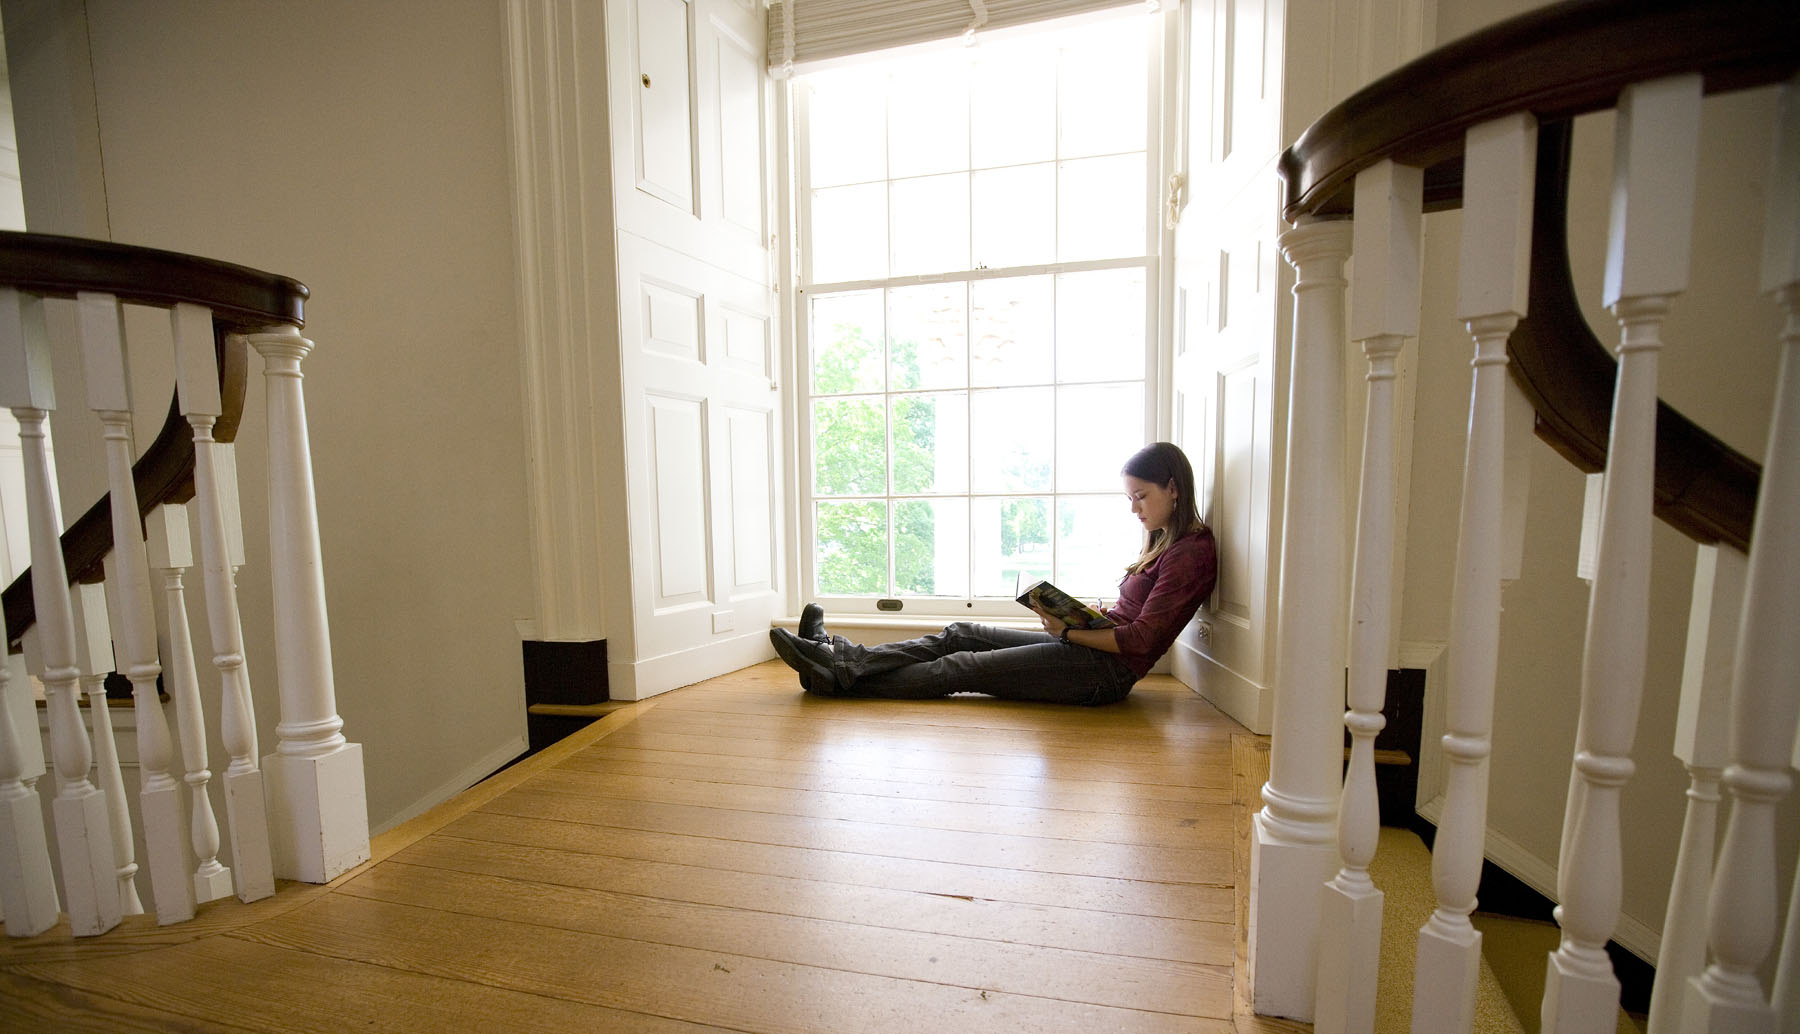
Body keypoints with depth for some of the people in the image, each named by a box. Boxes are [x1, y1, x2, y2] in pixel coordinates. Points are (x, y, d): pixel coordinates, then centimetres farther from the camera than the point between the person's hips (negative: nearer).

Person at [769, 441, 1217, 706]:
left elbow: (1141, 639, -19)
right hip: (1088, 646, 9)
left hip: (1105, 670, -9)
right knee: (963, 634, 0)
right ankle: (841, 657, 0)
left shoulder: (1193, 551, -14)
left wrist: (1069, 631, -15)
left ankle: (838, 678, 0)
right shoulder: (1165, 541, 16)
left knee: (962, 667, -8)